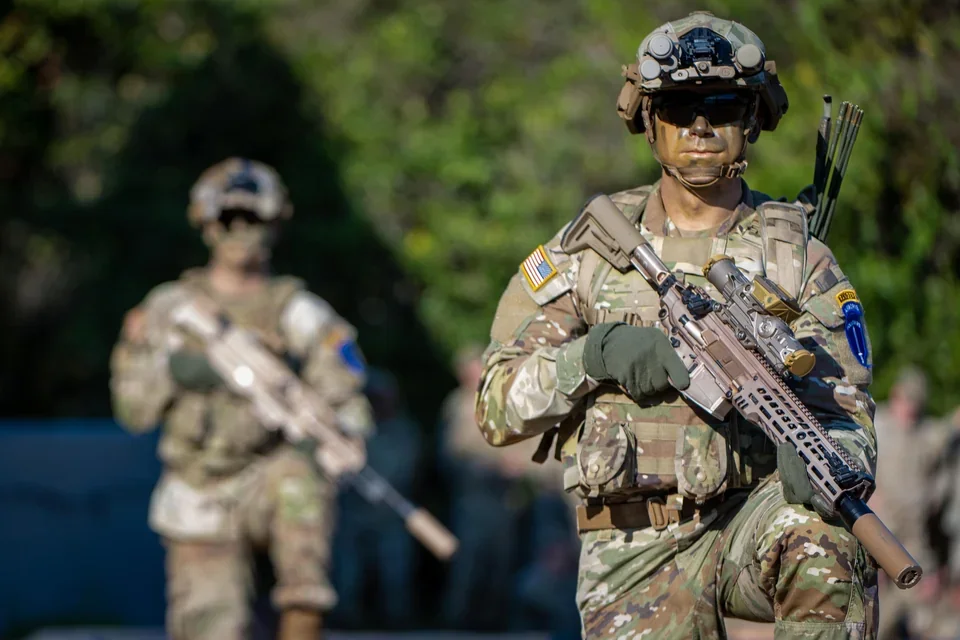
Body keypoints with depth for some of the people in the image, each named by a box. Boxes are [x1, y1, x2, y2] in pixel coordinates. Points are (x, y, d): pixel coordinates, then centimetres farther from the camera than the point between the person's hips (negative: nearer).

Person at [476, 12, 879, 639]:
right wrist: (595, 355, -16)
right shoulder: (591, 246, 7)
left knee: (824, 544, -34)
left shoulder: (797, 255, 7)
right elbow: (498, 409, 3)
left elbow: (844, 408, 0)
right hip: (634, 552, 1)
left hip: (752, 516, -1)